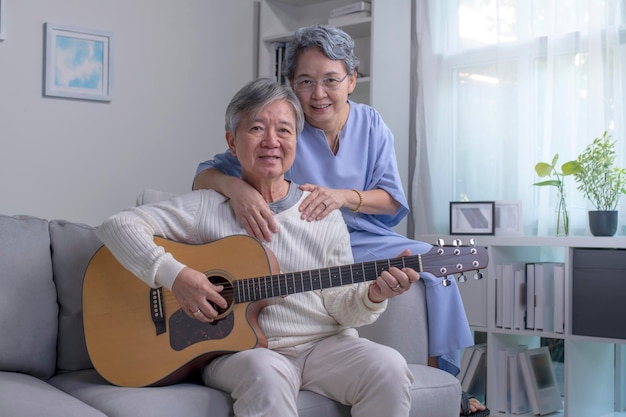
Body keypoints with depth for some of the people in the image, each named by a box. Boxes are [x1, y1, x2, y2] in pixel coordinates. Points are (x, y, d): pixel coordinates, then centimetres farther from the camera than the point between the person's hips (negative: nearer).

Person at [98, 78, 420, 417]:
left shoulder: (324, 215, 9)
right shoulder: (207, 208, 1)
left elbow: (340, 308, 8)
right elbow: (117, 226, -5)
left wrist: (373, 295, -14)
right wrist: (173, 275, -18)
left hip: (322, 346, 4)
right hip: (239, 351, -3)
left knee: (388, 368, -24)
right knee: (266, 373, -38)